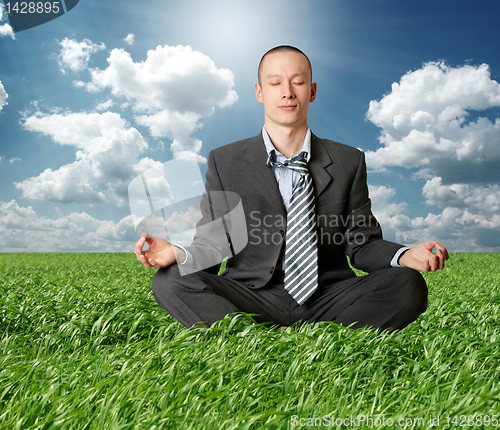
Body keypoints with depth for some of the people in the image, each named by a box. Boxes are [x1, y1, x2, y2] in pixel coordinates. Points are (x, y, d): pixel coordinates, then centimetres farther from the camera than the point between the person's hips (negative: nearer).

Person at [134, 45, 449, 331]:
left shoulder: (348, 162, 9)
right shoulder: (224, 162, 6)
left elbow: (362, 243, 8)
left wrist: (404, 256, -13)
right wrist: (178, 254, -18)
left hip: (327, 299, 1)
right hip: (250, 300, 0)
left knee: (409, 285, -22)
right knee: (170, 282, -24)